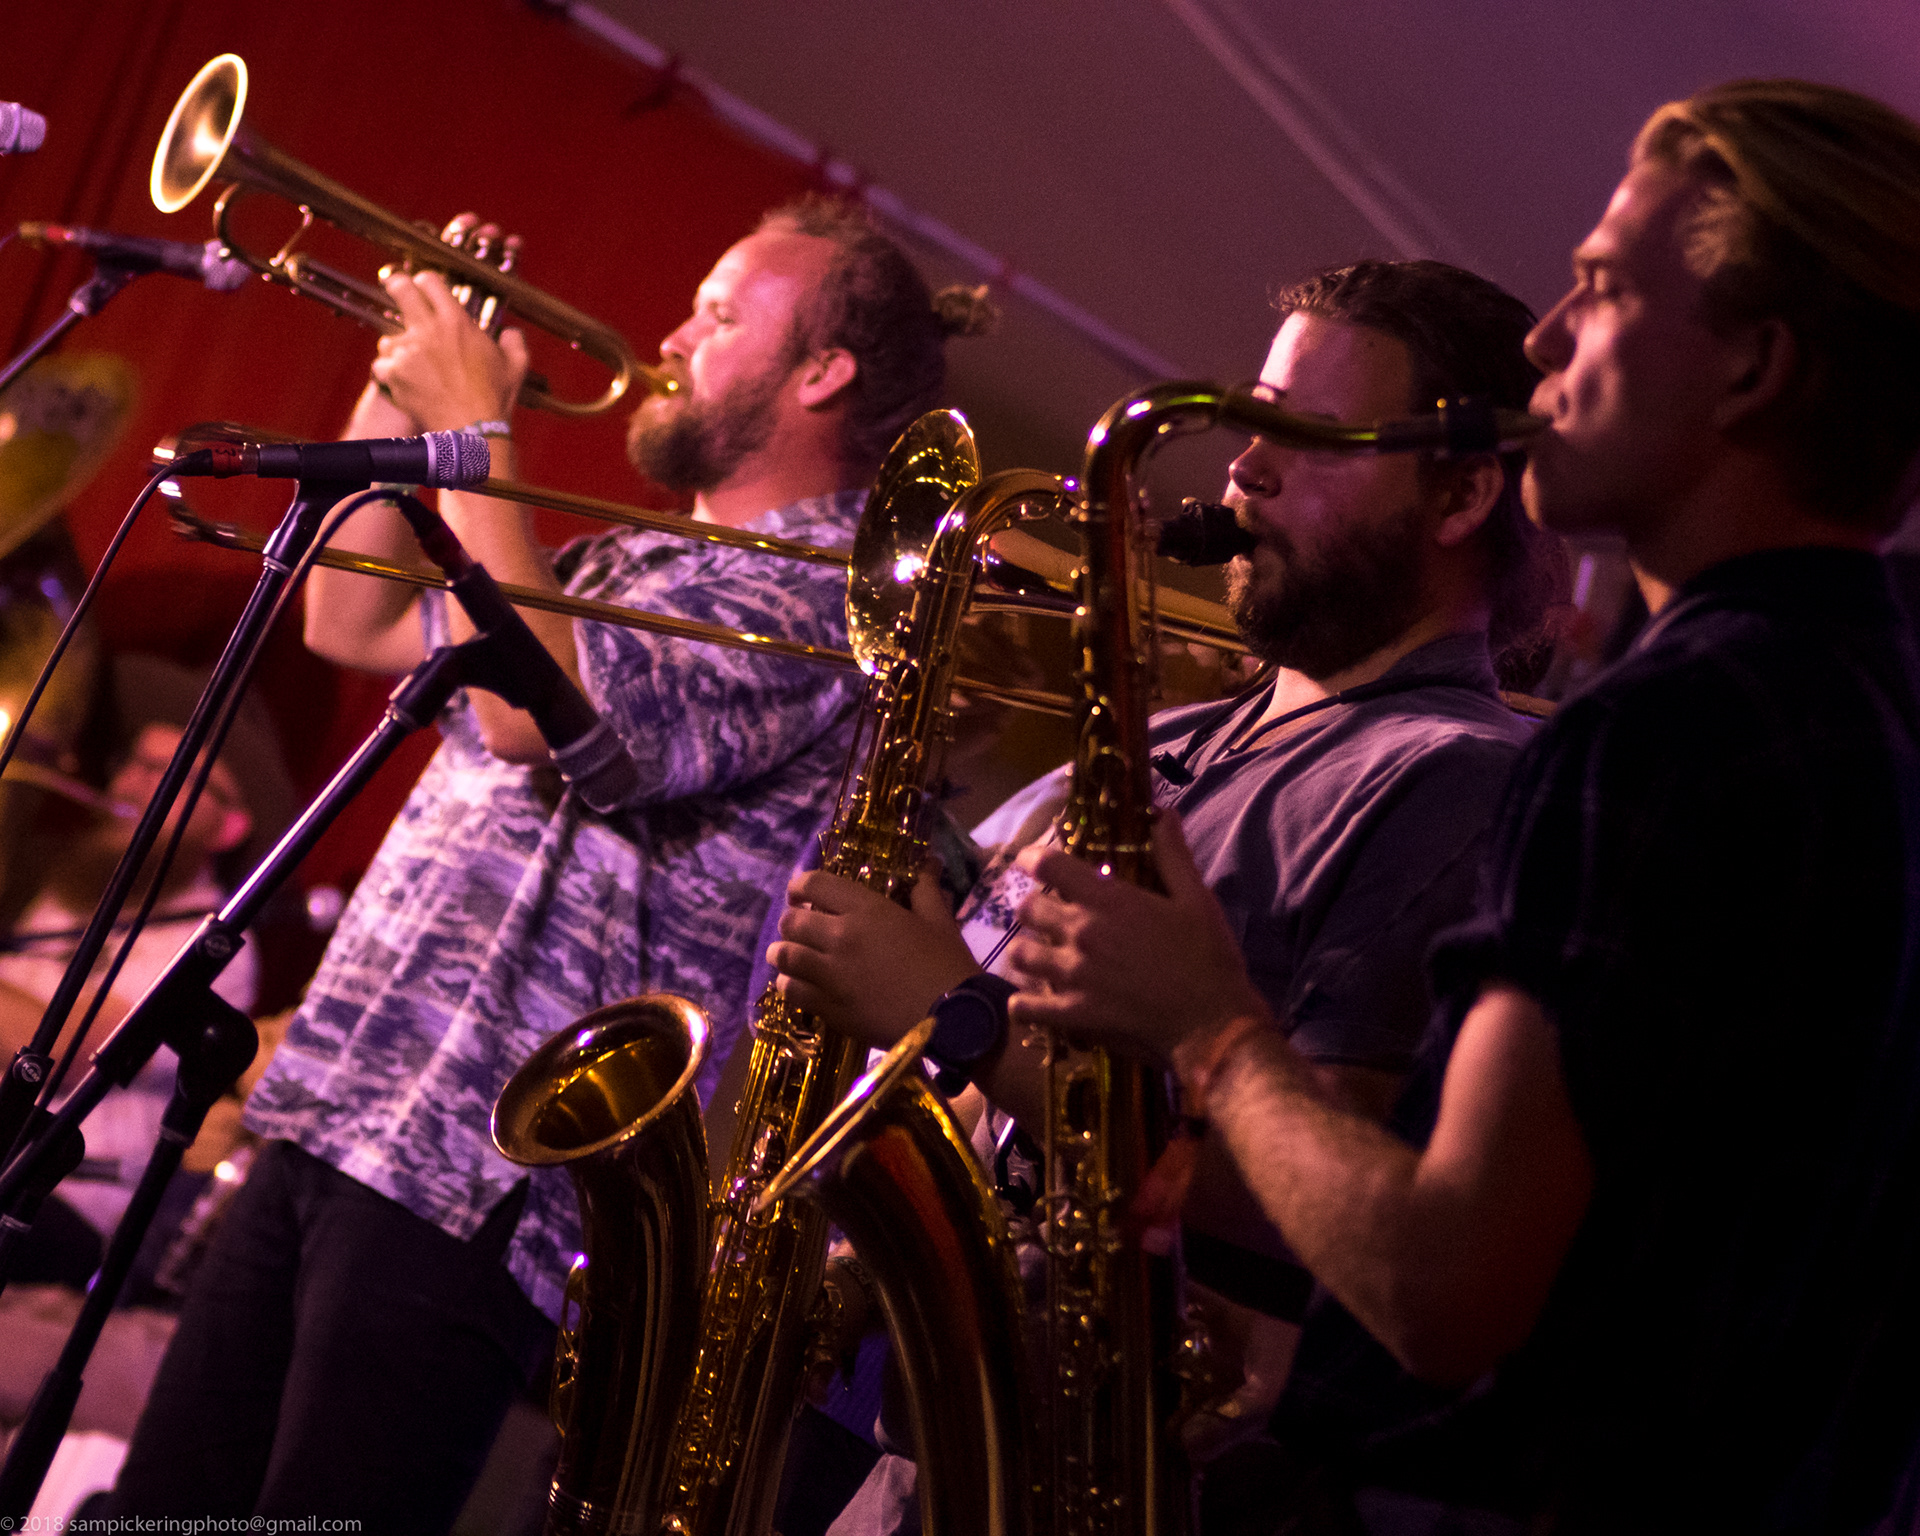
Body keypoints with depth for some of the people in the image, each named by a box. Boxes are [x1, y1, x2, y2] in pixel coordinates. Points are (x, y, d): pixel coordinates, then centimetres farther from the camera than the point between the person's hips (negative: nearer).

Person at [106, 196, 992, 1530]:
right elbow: (350, 623, 27)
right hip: (325, 1124, 9)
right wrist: (406, 382, 17)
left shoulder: (831, 594, -10)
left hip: (474, 1183, -9)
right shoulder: (627, 568, 21)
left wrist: (474, 428, -13)